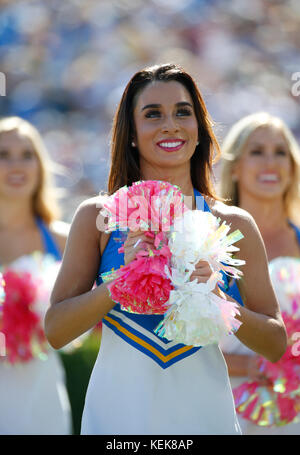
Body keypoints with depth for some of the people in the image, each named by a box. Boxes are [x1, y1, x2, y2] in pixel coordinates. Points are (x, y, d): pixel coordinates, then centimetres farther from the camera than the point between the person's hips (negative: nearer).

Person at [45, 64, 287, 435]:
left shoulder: (233, 224, -1)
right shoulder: (97, 217, -2)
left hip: (202, 414, 1)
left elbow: (276, 345, -1)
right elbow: (55, 331, -6)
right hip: (116, 416, -1)